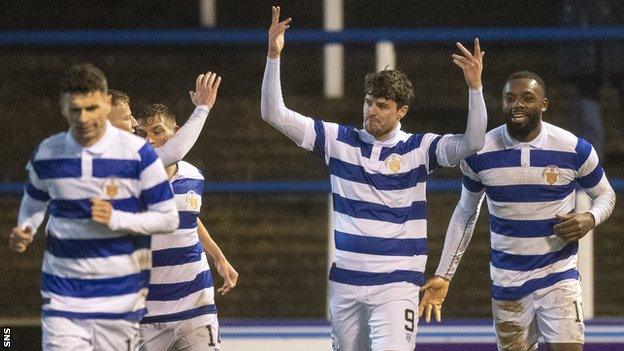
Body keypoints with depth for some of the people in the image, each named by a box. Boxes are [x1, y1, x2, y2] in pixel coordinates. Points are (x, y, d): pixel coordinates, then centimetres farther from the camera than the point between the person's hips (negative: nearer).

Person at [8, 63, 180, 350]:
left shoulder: (136, 152, -8)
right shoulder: (46, 154, 2)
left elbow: (168, 218, -4)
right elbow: (35, 201, 22)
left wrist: (116, 219, -18)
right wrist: (24, 231, 1)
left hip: (120, 294, -1)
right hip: (62, 292, 1)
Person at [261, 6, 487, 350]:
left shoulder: (418, 149, -2)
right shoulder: (339, 141, 4)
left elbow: (472, 142, -17)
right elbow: (274, 114, 1)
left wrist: (475, 85, -30)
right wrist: (273, 56, -10)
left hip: (395, 284, -3)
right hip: (345, 282, 3)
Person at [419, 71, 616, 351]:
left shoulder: (574, 149, -8)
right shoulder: (480, 154, -4)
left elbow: (605, 194, 10)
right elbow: (465, 213, 11)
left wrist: (590, 219, -14)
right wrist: (443, 275, 9)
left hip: (558, 275, -2)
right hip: (507, 283, 2)